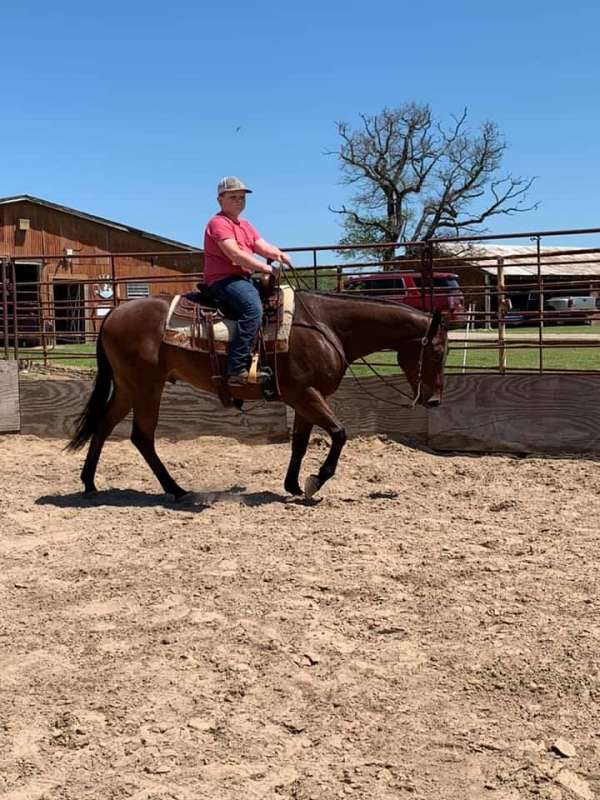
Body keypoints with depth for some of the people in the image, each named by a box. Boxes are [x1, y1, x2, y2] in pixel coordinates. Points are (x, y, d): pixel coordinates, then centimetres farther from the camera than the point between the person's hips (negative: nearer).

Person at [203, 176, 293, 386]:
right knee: (253, 308, -33)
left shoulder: (245, 225, 24)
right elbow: (235, 253, -19)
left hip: (243, 279, 10)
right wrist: (264, 267, -21)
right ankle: (237, 369, -37)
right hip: (223, 279, -10)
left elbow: (263, 246, 13)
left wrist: (279, 254, -9)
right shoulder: (218, 223, -7)